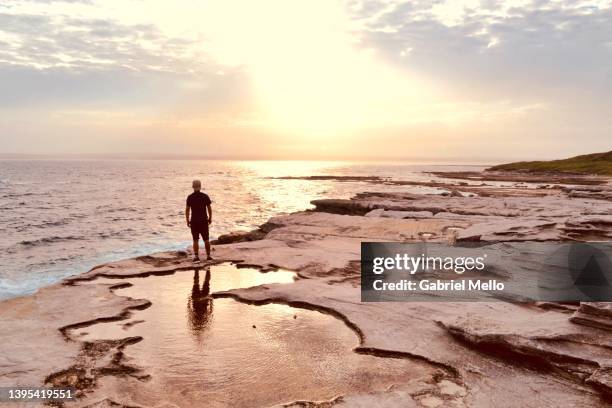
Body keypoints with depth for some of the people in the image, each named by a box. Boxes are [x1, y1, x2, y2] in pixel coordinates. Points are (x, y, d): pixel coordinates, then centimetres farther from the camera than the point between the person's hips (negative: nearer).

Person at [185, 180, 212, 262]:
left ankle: (196, 257, -1)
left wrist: (187, 221, 4)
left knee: (195, 240, 5)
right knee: (206, 239, 11)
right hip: (204, 221, 1)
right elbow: (209, 209, 0)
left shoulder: (190, 197, -6)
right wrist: (210, 218, 12)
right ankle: (208, 256, 16)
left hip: (194, 221, -1)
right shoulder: (205, 196, -4)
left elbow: (187, 210, -6)